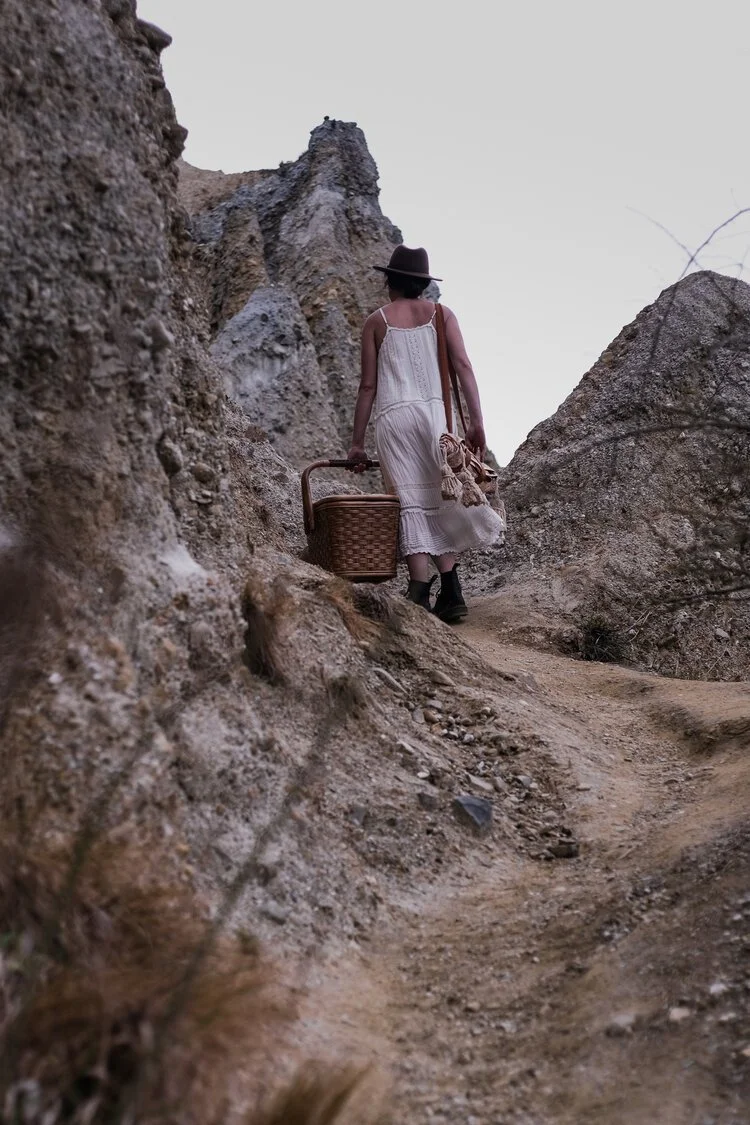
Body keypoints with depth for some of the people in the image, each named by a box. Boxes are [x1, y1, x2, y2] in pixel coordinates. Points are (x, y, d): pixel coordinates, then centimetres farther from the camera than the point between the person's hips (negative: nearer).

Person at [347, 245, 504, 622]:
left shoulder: (377, 321, 11)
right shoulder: (440, 314, 12)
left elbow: (368, 386, 8)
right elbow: (463, 366, -1)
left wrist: (357, 443, 11)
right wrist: (476, 422, -3)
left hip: (393, 416, -1)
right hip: (434, 411, 1)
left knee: (411, 504, -2)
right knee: (440, 500, 8)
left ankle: (420, 594, -11)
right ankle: (450, 595, 3)